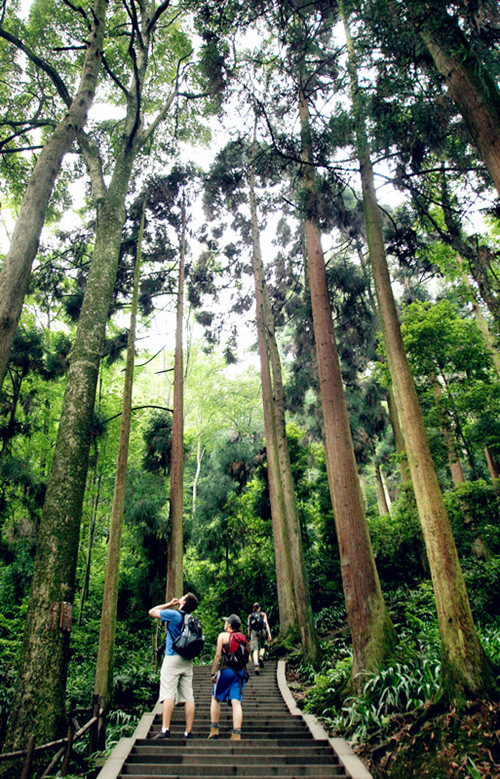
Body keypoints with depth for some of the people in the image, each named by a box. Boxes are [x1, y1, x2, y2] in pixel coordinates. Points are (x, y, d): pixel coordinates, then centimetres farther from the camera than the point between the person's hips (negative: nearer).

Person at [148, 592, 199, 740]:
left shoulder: (173, 614, -7)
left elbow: (152, 612, 5)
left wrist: (170, 604, 12)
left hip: (173, 657, -6)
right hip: (188, 661, 6)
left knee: (168, 694, -7)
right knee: (188, 696, 4)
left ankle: (165, 730, -13)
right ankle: (188, 732, 3)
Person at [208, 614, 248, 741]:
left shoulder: (223, 635, 0)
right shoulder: (243, 637, 12)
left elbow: (218, 655, -4)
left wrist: (213, 673, 0)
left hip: (226, 670, -4)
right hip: (241, 671, 4)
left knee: (216, 699, 14)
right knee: (236, 702, 2)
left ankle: (214, 730, 13)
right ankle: (236, 734, -6)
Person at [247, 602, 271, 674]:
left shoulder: (250, 615, 21)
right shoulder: (263, 614, 17)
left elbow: (249, 626, 14)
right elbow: (266, 624, 5)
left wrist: (249, 636, 18)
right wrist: (269, 634, -1)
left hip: (253, 632, 1)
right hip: (262, 631, 0)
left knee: (255, 649, -6)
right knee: (262, 647, 18)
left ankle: (256, 665, -24)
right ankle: (261, 657, -11)